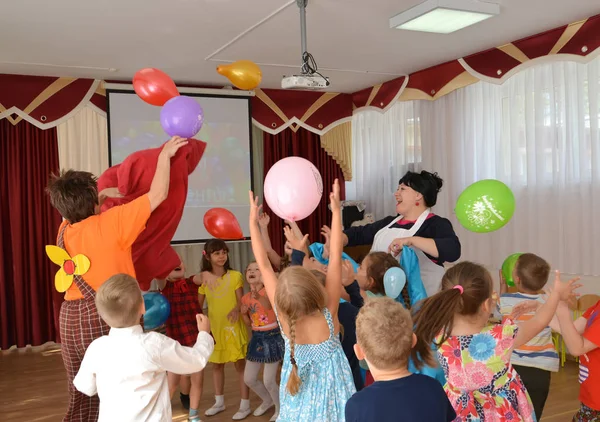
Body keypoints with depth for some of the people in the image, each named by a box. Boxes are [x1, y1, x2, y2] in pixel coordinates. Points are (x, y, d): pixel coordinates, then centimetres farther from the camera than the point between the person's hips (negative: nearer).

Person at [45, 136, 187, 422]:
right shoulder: (110, 223, -12)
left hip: (71, 320, 7)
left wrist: (102, 195, 24)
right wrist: (165, 154, 1)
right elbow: (158, 195, -10)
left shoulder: (65, 230, 7)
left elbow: (78, 209, 33)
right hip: (108, 319, -6)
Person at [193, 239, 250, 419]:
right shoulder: (203, 278, -1)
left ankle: (245, 405, 13)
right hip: (214, 328, 4)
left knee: (240, 364, 2)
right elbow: (198, 305, 4)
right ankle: (219, 402, 32)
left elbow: (241, 301, -10)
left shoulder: (235, 276, -9)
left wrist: (237, 309, -31)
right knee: (217, 364, 16)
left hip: (234, 327, -4)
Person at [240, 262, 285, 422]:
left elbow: (269, 305, -39)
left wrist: (258, 296, -56)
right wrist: (244, 313, -9)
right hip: (257, 338, 7)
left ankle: (281, 409, 24)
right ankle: (267, 400, 41)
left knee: (269, 381, -3)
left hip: (272, 337, -7)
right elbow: (249, 323, 10)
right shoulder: (245, 298, 3)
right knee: (248, 379, 13)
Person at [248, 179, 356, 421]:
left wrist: (253, 221, -14)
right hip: (329, 385, -1)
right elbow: (335, 258, -28)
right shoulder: (328, 313, -31)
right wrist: (336, 211, -24)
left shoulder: (283, 315, -26)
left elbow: (264, 265, -20)